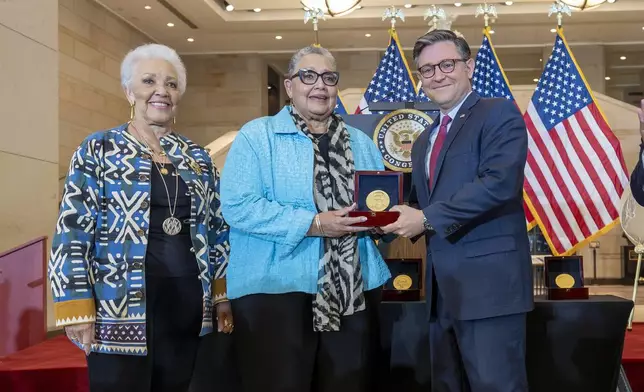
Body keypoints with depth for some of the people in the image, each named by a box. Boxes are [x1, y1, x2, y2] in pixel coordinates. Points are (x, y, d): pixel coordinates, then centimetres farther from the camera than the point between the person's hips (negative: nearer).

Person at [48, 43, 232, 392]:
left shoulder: (197, 158, 12)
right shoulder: (97, 151, -1)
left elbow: (217, 230, 15)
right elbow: (73, 232, -5)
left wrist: (222, 296, 10)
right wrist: (77, 309, -11)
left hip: (189, 308, 4)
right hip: (121, 310, -4)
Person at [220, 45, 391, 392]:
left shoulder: (361, 143, 16)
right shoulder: (257, 136, -2)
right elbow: (239, 207, -14)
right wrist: (314, 224, -18)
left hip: (354, 293, 5)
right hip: (276, 290, -5)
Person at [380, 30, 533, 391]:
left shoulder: (499, 113, -3)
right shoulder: (424, 141, 21)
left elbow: (499, 182, -19)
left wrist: (427, 218, -17)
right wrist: (405, 219, 0)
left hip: (488, 280, -8)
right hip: (442, 287, 8)